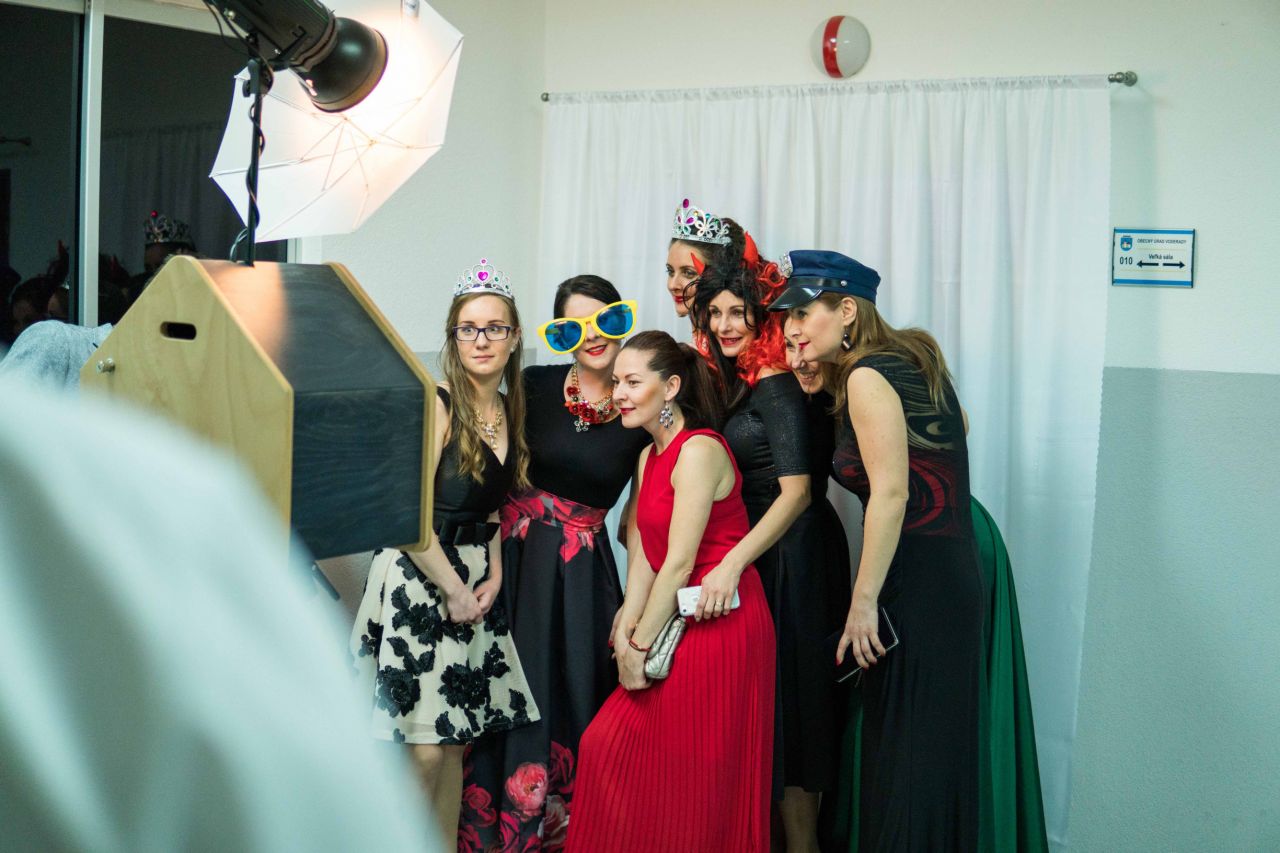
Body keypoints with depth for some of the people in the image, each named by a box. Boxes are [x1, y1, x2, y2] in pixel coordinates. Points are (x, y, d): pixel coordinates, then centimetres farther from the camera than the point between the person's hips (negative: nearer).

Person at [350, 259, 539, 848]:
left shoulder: (508, 411, 11)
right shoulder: (436, 404, -11)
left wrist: (493, 576, 5)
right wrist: (454, 590, -12)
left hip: (474, 583, 7)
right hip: (418, 577, -7)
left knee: (454, 741, 10)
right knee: (425, 749, -7)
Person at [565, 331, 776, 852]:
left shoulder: (700, 451, -15)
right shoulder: (649, 457, 13)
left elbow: (680, 563, -17)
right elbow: (644, 558, 8)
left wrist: (640, 645, -12)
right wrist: (628, 630, -4)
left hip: (721, 627, -9)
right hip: (677, 624, 9)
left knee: (693, 782, 0)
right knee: (607, 749, 8)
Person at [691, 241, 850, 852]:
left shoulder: (775, 388, -17)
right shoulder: (738, 382, 12)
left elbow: (796, 491, -25)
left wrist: (732, 563, -30)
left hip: (789, 551, -9)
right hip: (758, 549, 9)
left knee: (784, 693, -2)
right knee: (764, 690, 16)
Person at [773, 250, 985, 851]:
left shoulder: (867, 376, -12)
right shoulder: (910, 359, 15)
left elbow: (891, 493, -19)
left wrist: (864, 601, -18)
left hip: (914, 582, -9)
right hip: (948, 573, 9)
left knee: (905, 749, -2)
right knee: (930, 745, 15)